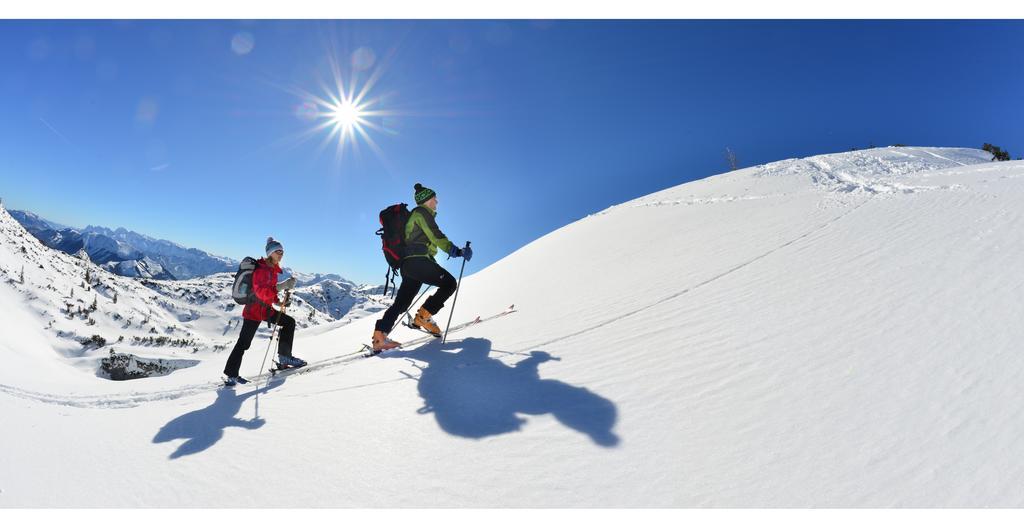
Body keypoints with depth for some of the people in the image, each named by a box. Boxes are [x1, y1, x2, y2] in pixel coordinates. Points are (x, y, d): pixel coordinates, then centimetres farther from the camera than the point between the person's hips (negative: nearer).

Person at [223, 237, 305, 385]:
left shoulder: (272, 269, 7)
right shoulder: (261, 269, -21)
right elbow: (261, 292, -35)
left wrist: (278, 301, 7)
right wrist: (281, 286, -46)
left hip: (266, 309, 8)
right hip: (254, 310, -8)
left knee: (289, 322, 2)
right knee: (243, 343, 0)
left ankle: (284, 357, 7)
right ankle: (231, 375, 12)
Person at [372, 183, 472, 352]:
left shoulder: (416, 215, 30)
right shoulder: (422, 212, 0)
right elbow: (436, 237, -13)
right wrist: (457, 251, -14)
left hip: (409, 263, 10)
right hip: (418, 261, -10)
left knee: (402, 302, 7)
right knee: (449, 283, -7)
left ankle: (379, 336, 2)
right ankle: (423, 316, -9)